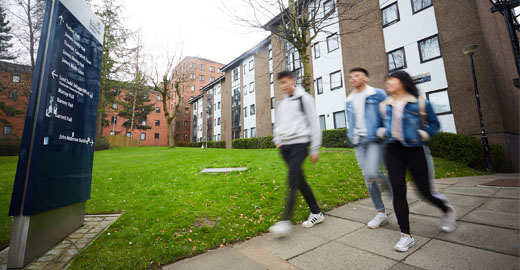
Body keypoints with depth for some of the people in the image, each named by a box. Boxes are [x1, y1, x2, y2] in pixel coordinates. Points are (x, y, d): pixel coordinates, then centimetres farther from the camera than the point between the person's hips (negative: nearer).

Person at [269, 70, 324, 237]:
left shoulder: (304, 98, -1)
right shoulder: (281, 103, 18)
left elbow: (314, 124, -4)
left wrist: (315, 150, -5)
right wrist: (277, 141, 6)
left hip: (299, 144, -6)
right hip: (285, 146, 6)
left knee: (293, 180, -16)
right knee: (300, 180, 8)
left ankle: (286, 221, -14)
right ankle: (316, 213, 21)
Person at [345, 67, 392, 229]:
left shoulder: (378, 94, 1)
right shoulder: (349, 101, 16)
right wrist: (352, 137, 13)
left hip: (374, 139, -5)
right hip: (359, 142, 5)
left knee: (372, 173, -21)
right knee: (368, 178, 5)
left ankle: (392, 187, 13)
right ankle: (381, 214, 19)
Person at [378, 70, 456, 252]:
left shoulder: (420, 103, 0)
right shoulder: (385, 105, 9)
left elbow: (434, 124, 4)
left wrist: (424, 134, -13)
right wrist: (382, 132, 1)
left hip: (415, 149, -2)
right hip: (393, 150, 3)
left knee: (425, 191, 7)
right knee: (398, 191, -3)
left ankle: (447, 210, 44)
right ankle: (406, 235, 9)